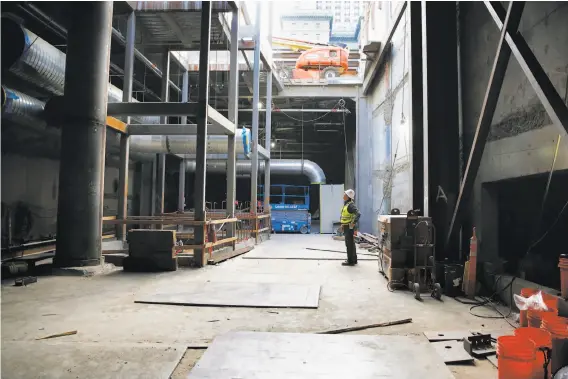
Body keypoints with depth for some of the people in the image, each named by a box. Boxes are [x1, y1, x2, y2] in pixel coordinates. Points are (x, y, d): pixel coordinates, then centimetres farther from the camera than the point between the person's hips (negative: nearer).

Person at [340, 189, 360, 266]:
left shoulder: (351, 205, -17)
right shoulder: (346, 204, 12)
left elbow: (358, 214, -29)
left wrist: (354, 223, -26)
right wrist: (343, 224, 17)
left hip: (349, 227, -10)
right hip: (346, 227, 10)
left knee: (349, 244, -4)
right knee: (350, 244, 17)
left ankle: (351, 261, 3)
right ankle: (353, 260, 26)